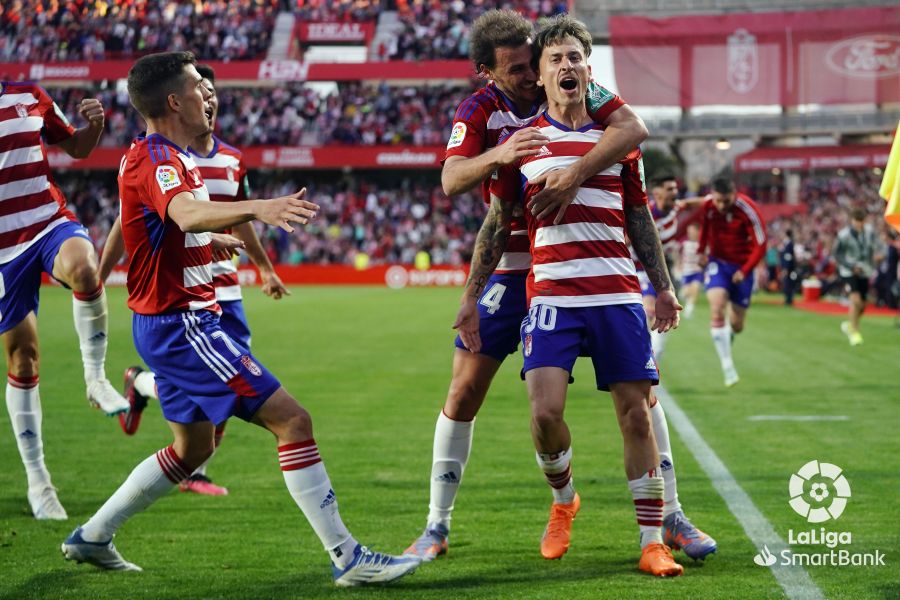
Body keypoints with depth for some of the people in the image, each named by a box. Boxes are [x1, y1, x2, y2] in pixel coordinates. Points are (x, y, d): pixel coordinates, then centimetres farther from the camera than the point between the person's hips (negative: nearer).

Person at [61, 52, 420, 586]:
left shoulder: (163, 156, 14)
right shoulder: (157, 159, -18)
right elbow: (187, 214, -41)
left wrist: (212, 240, 51)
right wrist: (257, 209, -57)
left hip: (170, 323, 11)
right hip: (182, 323, -11)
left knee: (193, 448, 24)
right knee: (293, 420, -14)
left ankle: (91, 537, 29)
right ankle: (347, 557, -14)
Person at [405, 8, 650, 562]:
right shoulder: (478, 111, -5)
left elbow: (633, 128, -25)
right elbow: (451, 181, -22)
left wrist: (576, 173, -39)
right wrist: (497, 154, -42)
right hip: (512, 263, 1)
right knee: (465, 388, -4)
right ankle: (437, 526, 7)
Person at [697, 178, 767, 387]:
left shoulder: (748, 210, -22)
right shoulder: (707, 205, -10)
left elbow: (760, 245, -17)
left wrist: (744, 271, -21)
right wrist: (701, 250, 4)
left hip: (741, 267, -2)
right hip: (717, 262, 2)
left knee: (736, 325, 2)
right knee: (716, 308, -23)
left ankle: (727, 338, 43)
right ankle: (728, 369, -20)